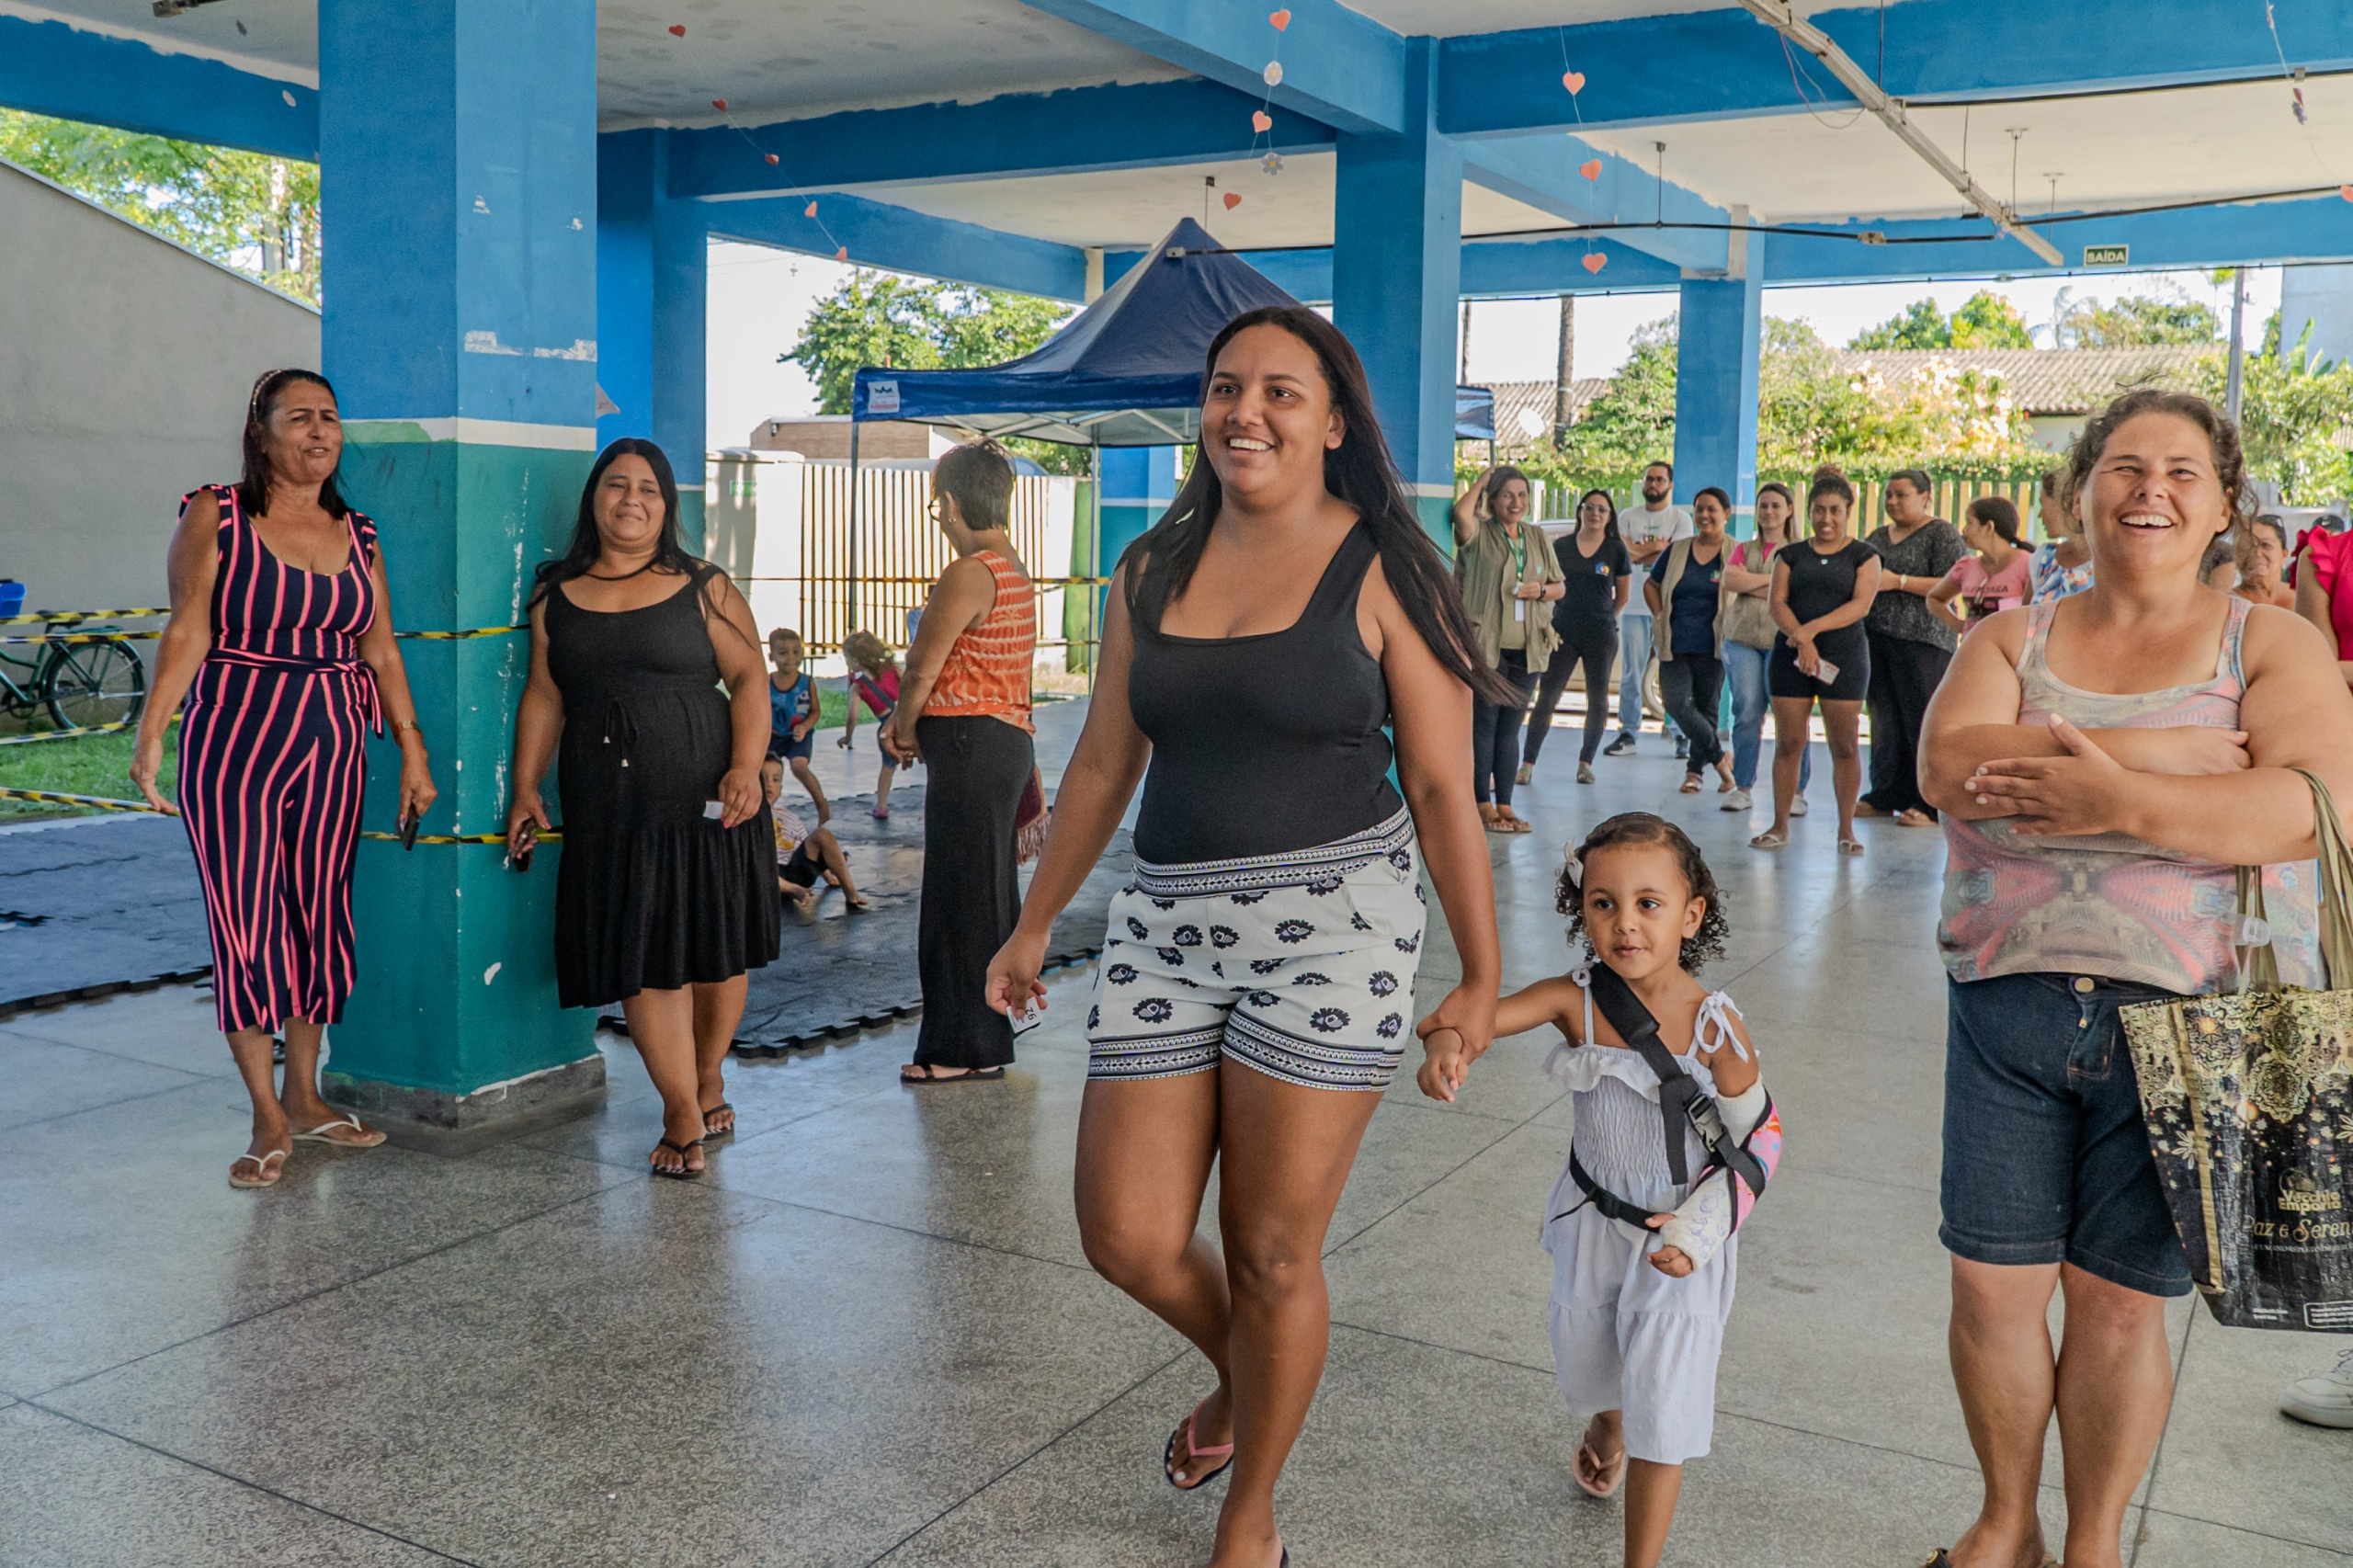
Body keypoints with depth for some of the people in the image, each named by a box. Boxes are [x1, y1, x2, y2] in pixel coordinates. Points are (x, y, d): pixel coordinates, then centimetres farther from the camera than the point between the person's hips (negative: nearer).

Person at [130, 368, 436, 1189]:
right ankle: (267, 1118, 9)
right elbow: (187, 632, -8)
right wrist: (151, 731, -18)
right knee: (245, 921, -2)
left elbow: (382, 653, 11)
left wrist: (413, 750, 8)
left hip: (332, 747, 4)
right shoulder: (216, 516, -2)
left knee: (318, 914, 10)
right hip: (234, 744, -4)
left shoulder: (358, 536, 10)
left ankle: (304, 1097, 24)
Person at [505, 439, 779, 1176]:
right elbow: (543, 696, 12)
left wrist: (746, 766, -15)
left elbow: (749, 678, -1)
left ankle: (709, 1076, 29)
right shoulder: (557, 597, 11)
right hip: (608, 811, 1)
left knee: (715, 946, 6)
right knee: (643, 959, -2)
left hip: (704, 801, -1)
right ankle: (683, 1114, 5)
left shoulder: (702, 588, 4)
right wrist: (526, 786, 4)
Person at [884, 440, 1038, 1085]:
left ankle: (968, 1048, 3)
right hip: (1008, 738, 10)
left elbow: (922, 666, -12)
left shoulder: (969, 574, -16)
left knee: (963, 895, -3)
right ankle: (985, 1036, 25)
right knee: (987, 893, 15)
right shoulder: (1013, 569, 16)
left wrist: (903, 726, 5)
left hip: (971, 743, -10)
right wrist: (910, 719, 9)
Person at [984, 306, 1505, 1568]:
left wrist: (1482, 974, -3)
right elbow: (1103, 764, 16)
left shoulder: (1381, 574, -4)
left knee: (1272, 1256, 3)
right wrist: (1034, 924, 18)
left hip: (1330, 925, -4)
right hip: (1169, 923, 5)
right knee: (1128, 1238, 4)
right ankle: (1239, 1376, 39)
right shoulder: (1153, 571, 9)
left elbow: (1442, 790, -3)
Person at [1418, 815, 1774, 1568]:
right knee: (1584, 1363, 26)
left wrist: (1703, 1223, -18)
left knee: (1662, 1405, -1)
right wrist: (1445, 1044, -52)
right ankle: (1604, 1424, 62)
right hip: (1590, 1218, 4)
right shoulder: (1574, 1001, -18)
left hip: (1679, 1233, -3)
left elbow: (1760, 1134, -11)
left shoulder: (1714, 1026, -23)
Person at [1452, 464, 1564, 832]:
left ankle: (1505, 805, 14)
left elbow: (1560, 587, 19)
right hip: (1485, 646, -5)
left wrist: (1541, 590, -4)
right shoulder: (1479, 533, -2)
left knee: (1510, 728, 9)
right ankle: (1483, 805, 4)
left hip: (1527, 649, 5)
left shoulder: (1538, 538, 14)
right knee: (1483, 726, -2)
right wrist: (1482, 481, -8)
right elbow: (1461, 511, -26)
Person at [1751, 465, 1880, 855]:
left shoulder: (1863, 555, 7)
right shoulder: (1791, 555, 12)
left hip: (1844, 656, -2)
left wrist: (1813, 628, -17)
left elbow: (1861, 604, -7)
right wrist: (1801, 641, -16)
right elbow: (1776, 602, 1)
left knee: (1845, 746, -1)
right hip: (1791, 657, 2)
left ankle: (1846, 829, 7)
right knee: (1788, 743, 2)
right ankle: (1780, 826, 10)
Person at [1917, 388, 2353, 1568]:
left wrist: (2123, 801, -25)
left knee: (2119, 1297, 8)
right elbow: (1949, 767, -12)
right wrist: (2170, 752, -16)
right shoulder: (2011, 639, 8)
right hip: (2009, 1001, 2)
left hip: (2185, 1015, -1)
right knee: (1993, 1283, 7)